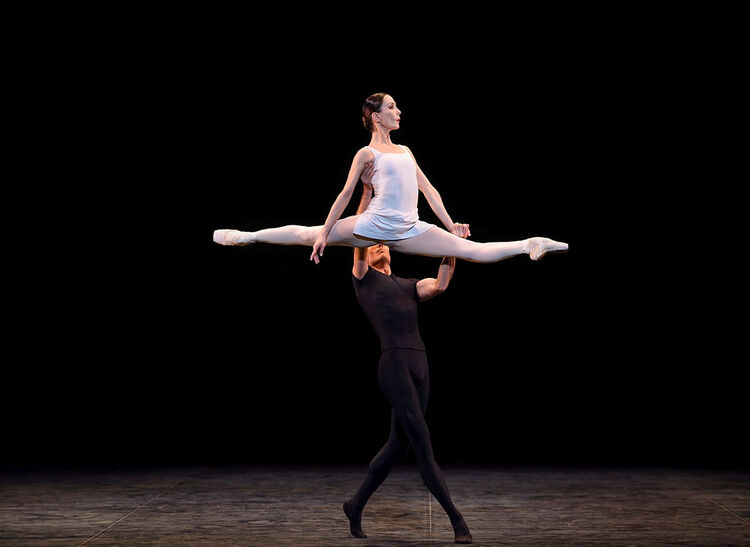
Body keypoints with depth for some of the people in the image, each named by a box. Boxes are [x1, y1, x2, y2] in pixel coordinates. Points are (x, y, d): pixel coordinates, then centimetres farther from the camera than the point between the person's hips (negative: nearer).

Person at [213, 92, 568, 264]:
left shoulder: (405, 151, 21)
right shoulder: (367, 153, 3)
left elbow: (428, 190, 22)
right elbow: (345, 194, 4)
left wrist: (450, 225, 18)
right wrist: (325, 233, 3)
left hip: (409, 232, 3)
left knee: (472, 250, -2)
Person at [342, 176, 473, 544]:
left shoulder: (408, 286, 24)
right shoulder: (363, 278, 11)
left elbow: (439, 285, 5)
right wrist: (367, 193, -8)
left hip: (420, 365, 6)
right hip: (394, 363, -6)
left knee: (398, 444, 9)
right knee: (422, 444, -9)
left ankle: (356, 505, 23)